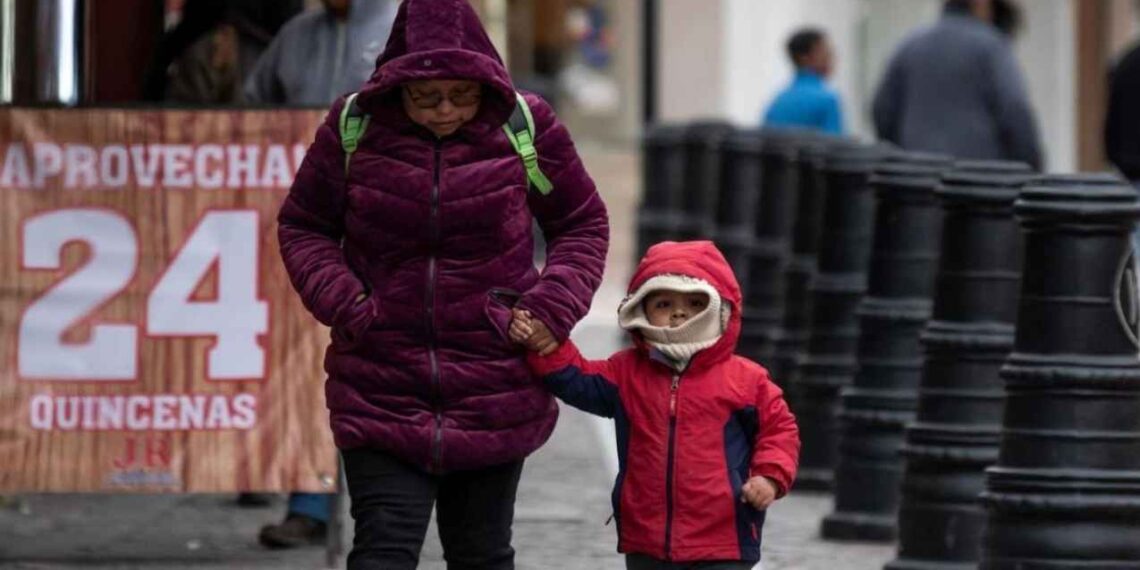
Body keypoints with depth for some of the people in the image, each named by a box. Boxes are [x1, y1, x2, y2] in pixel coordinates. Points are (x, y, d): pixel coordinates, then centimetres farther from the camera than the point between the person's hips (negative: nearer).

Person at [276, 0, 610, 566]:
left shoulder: (526, 127, -5)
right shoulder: (354, 127, -5)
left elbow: (583, 224, 10)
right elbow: (302, 226, 8)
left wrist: (553, 307, -7)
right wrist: (342, 303, -10)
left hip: (494, 390, 1)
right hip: (381, 387, -1)